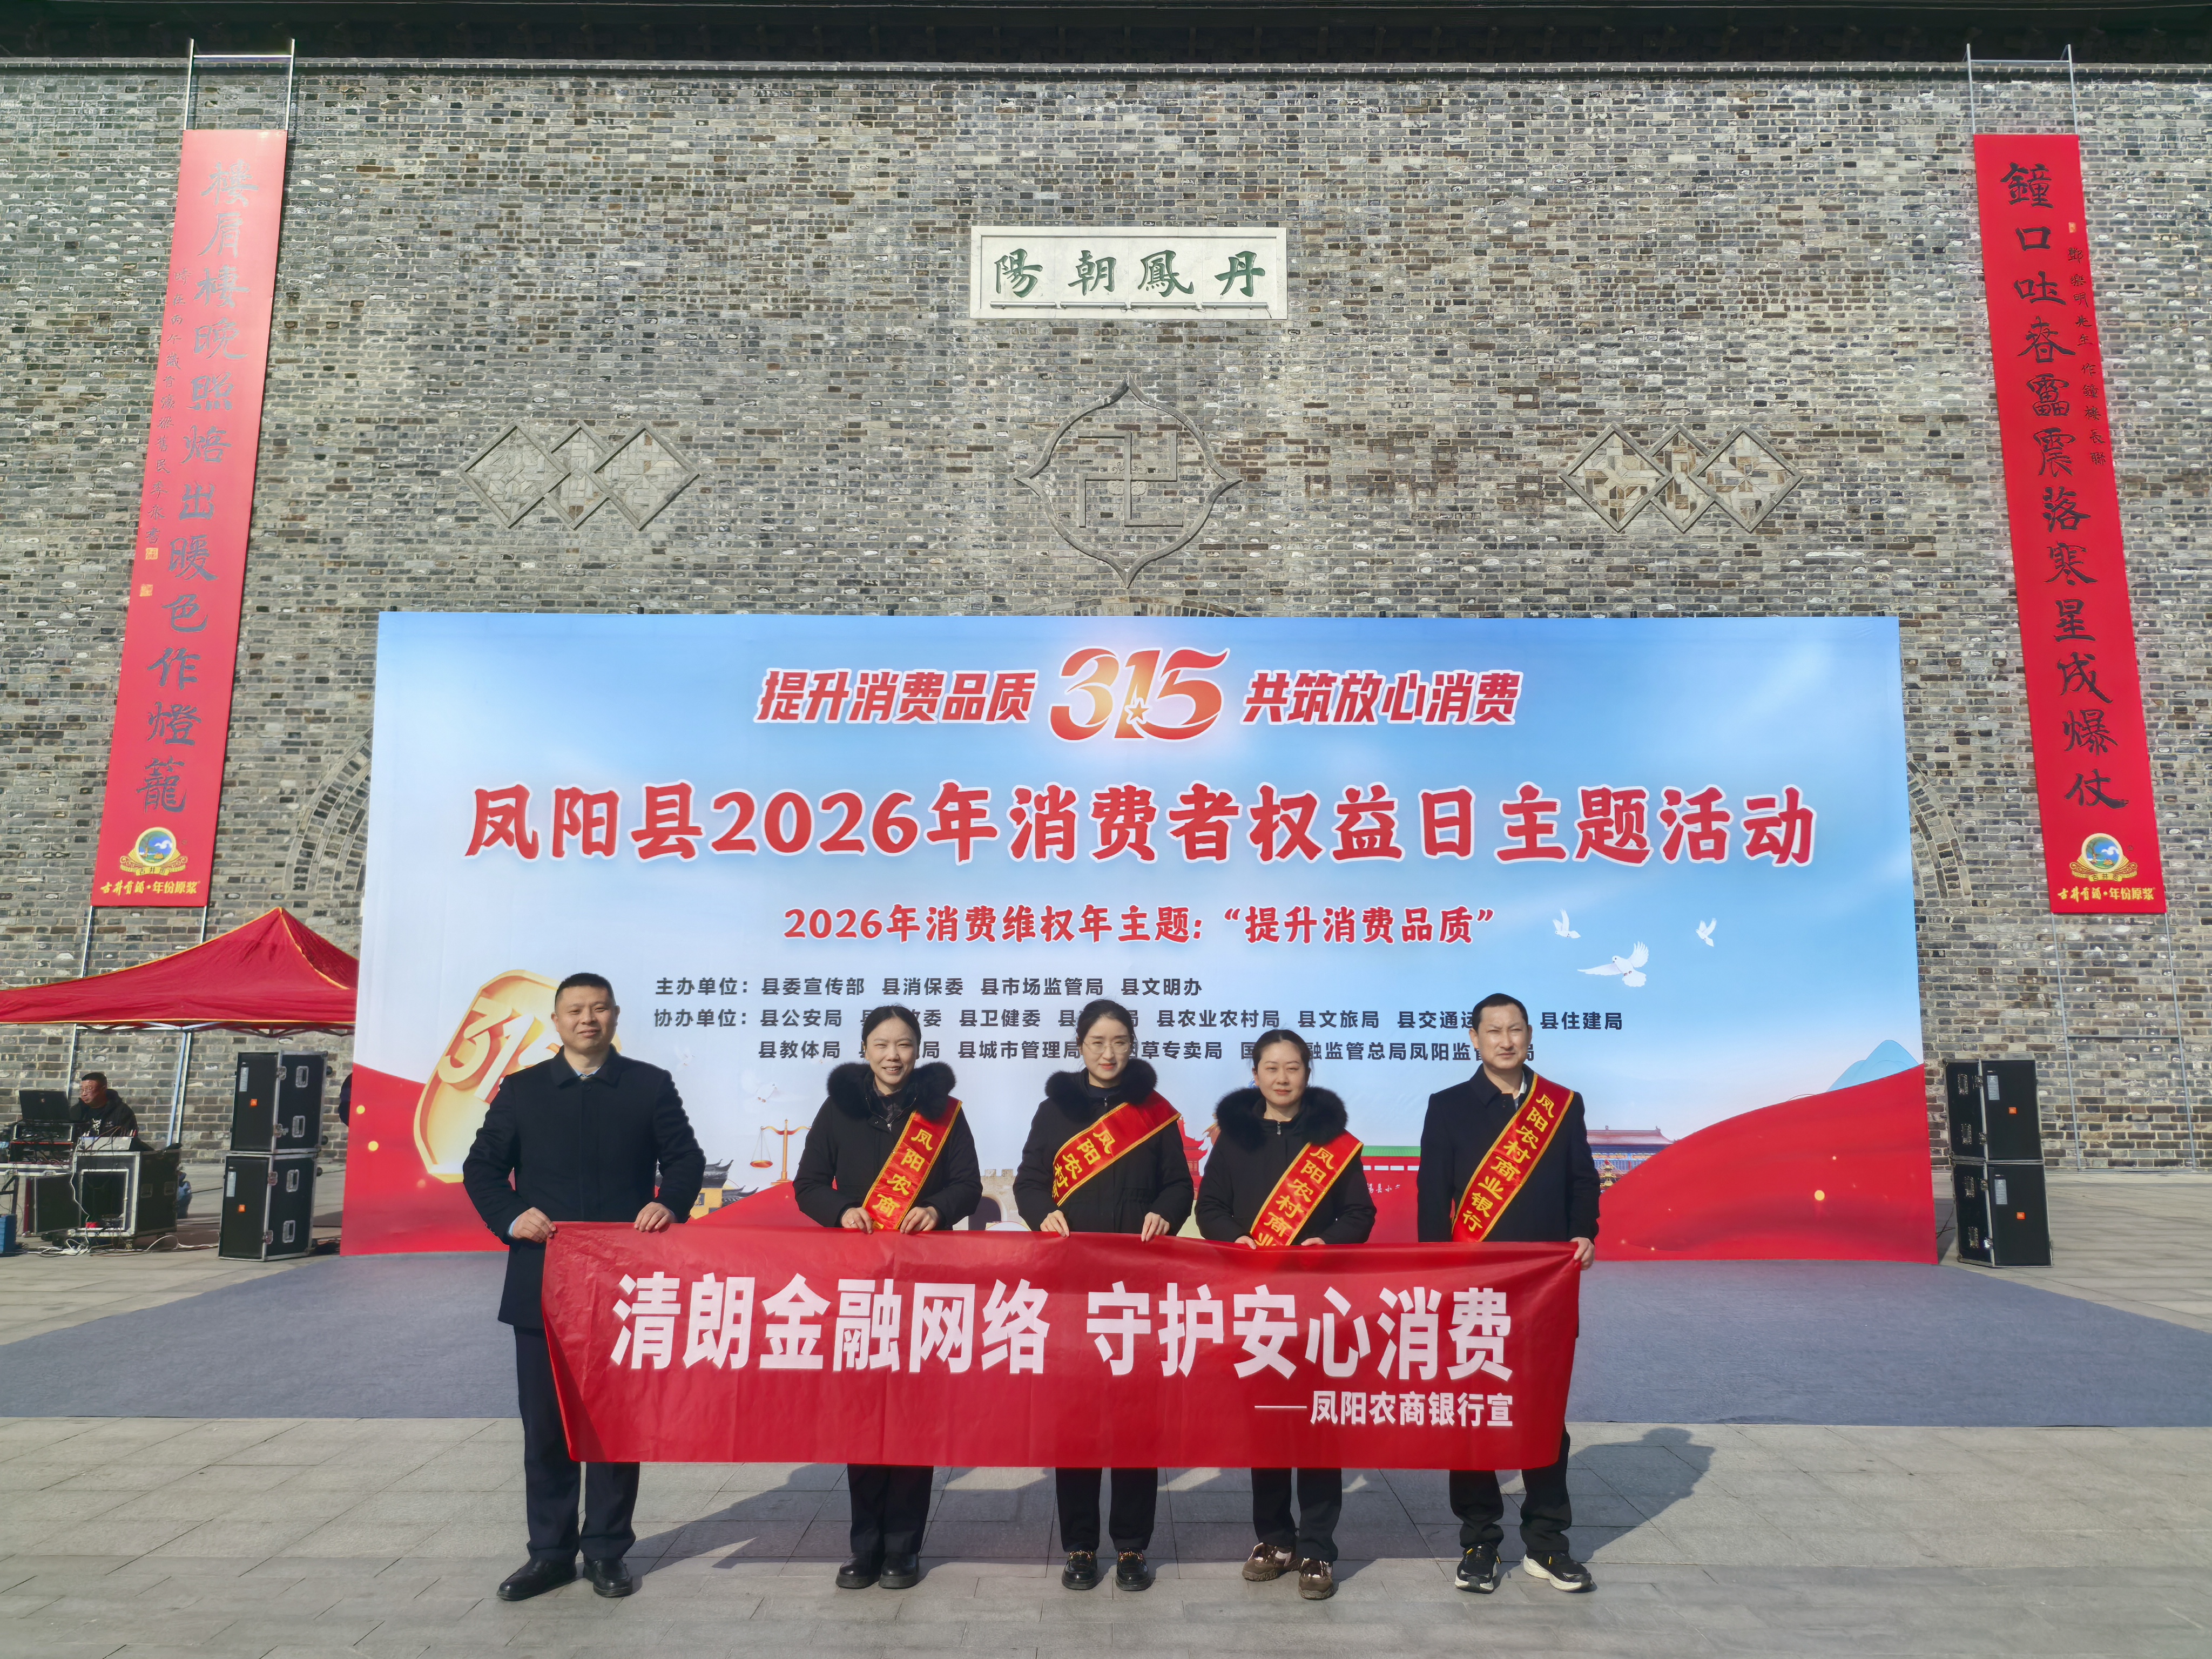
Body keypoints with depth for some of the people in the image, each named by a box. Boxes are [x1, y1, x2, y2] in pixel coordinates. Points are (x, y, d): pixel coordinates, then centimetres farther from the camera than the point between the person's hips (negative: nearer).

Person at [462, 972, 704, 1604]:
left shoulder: (651, 1085, 4)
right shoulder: (521, 1089, 7)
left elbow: (685, 1158, 2)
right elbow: (481, 1167, 6)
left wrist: (670, 1203, -18)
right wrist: (510, 1216, -11)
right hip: (543, 1284, 1)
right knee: (544, 1422, 9)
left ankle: (606, 1551, 18)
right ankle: (550, 1550, 22)